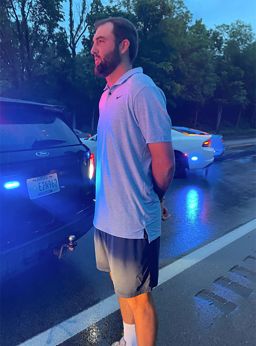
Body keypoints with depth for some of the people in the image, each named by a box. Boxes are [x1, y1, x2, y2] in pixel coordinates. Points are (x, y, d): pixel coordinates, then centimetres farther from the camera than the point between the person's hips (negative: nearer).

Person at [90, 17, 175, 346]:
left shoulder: (142, 91, -17)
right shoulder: (107, 94, 9)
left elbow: (164, 163, -17)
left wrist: (151, 200, 0)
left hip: (133, 223, -8)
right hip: (106, 216, 8)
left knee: (138, 297, 12)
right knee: (122, 288, 25)